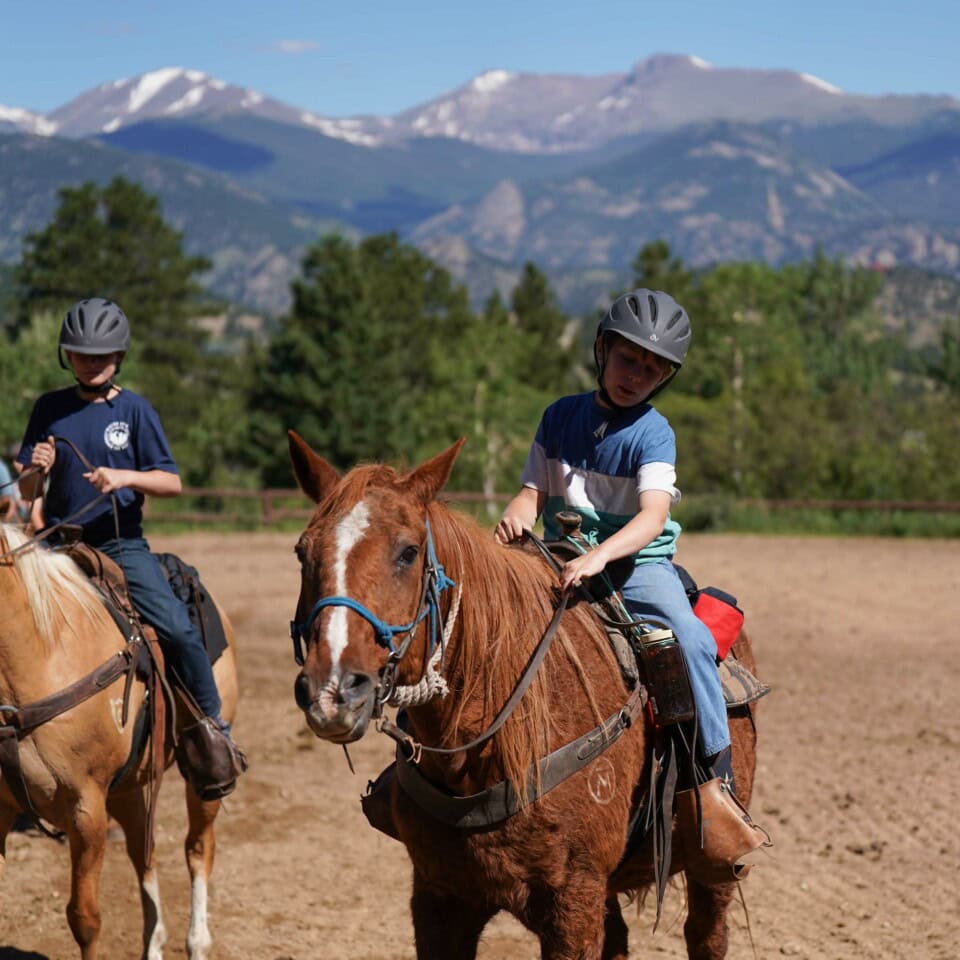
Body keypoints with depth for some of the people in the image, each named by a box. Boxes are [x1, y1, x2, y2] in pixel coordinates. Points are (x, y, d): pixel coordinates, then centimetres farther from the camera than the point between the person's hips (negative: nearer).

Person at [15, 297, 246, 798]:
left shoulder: (134, 410, 2)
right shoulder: (49, 409, 7)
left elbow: (171, 482, -2)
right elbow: (27, 492, 9)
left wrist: (123, 477, -20)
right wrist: (37, 469, -14)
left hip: (122, 544, -2)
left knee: (178, 628, -19)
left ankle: (214, 724, 0)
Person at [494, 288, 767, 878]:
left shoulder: (652, 433, -7)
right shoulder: (562, 416, 6)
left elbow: (653, 517, -21)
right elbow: (534, 489, 7)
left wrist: (599, 557, -37)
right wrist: (517, 515, -18)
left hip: (638, 564, -4)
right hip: (558, 560, 4)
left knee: (692, 639, -28)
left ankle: (714, 780, -23)